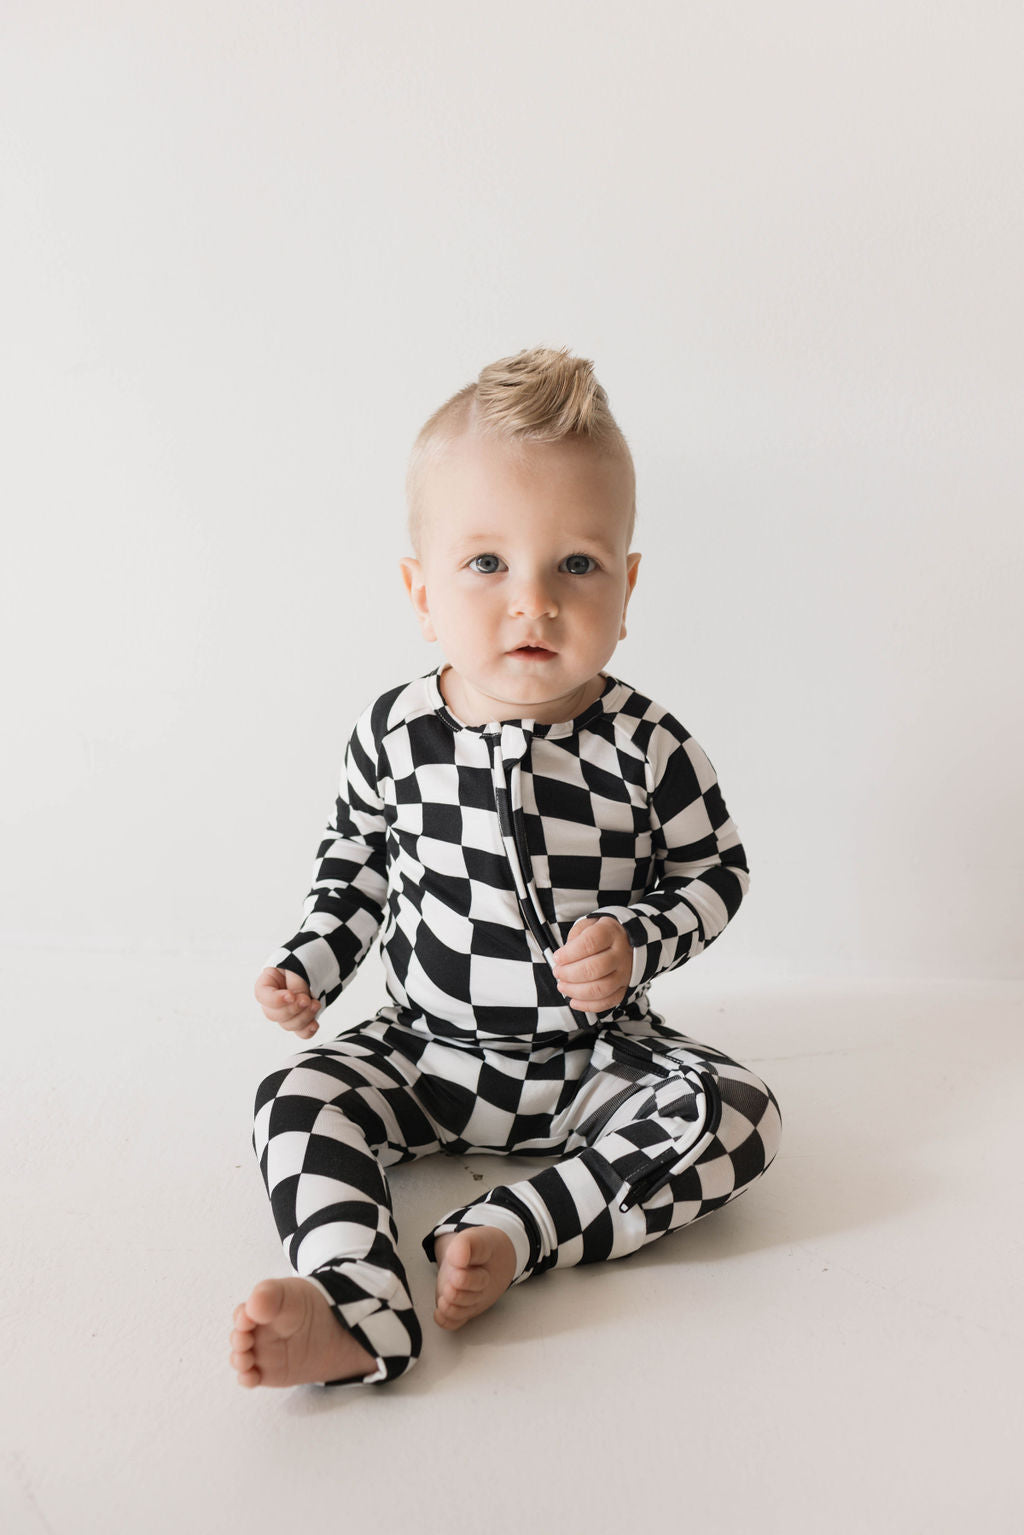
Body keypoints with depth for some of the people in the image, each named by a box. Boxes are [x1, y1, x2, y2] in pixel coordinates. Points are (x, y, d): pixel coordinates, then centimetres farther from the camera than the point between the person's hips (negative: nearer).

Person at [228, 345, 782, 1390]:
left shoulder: (648, 750, -14)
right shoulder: (393, 733, -8)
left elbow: (715, 870, -1)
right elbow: (358, 855, 10)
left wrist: (636, 942, -18)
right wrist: (312, 961, 0)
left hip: (597, 1058, -1)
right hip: (427, 1051, 2)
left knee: (735, 1116, -23)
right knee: (296, 1097, -18)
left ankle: (513, 1235, -28)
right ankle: (352, 1305, -31)